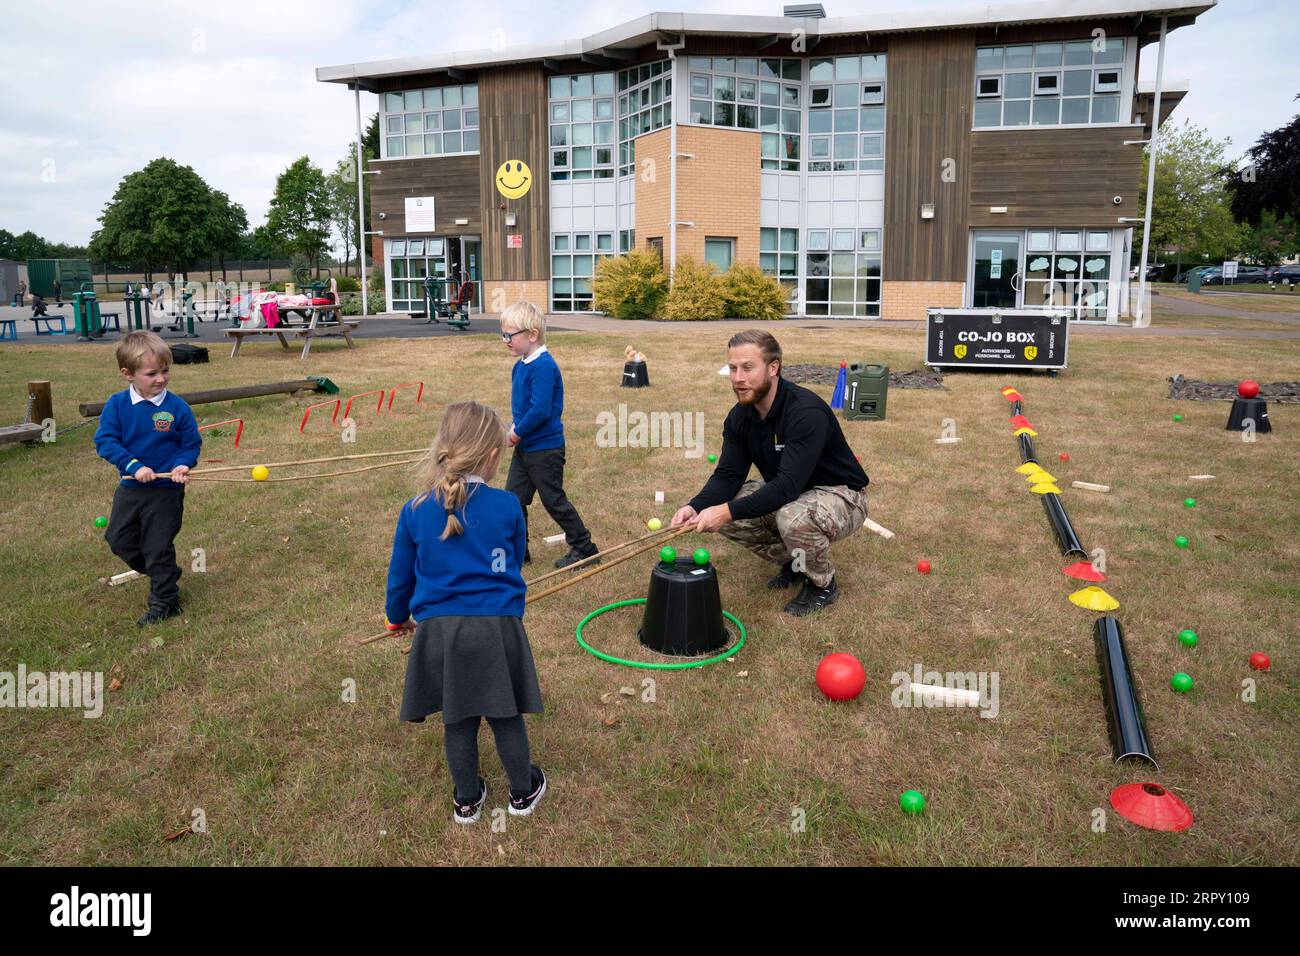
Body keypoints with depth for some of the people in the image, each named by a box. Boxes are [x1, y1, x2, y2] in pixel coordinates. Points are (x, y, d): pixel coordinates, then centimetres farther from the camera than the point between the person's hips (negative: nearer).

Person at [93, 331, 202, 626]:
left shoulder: (177, 406, -12)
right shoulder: (116, 405, -8)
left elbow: (192, 443, -4)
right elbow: (104, 440, -10)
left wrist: (183, 465, -23)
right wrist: (133, 465, -22)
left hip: (166, 491, -4)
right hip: (130, 488, 4)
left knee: (158, 548, 3)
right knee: (119, 540, 16)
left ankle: (165, 601, 20)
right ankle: (164, 574, 37)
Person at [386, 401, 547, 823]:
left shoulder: (415, 510, -4)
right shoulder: (507, 506, -6)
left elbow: (400, 575, 7)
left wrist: (398, 616, 28)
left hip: (439, 630, 1)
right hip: (498, 628, -1)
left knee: (458, 721, 16)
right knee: (507, 716, 16)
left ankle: (467, 800, 34)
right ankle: (524, 791, 35)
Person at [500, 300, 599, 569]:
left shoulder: (543, 366, -22)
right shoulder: (520, 365, 7)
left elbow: (540, 410, -27)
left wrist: (518, 431, -14)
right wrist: (516, 429, 2)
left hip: (545, 449, -9)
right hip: (524, 447, 9)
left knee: (554, 501, 2)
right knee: (513, 498, 11)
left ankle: (584, 547, 18)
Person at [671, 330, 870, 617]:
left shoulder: (807, 412, -31)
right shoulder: (740, 416, -7)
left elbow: (789, 485, -37)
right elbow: (728, 475, -8)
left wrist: (728, 511, -44)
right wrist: (696, 507, -29)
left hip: (840, 495, -7)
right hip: (786, 494, 7)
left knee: (794, 517, -39)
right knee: (722, 511, -12)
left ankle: (823, 584, -7)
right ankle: (793, 561, 10)